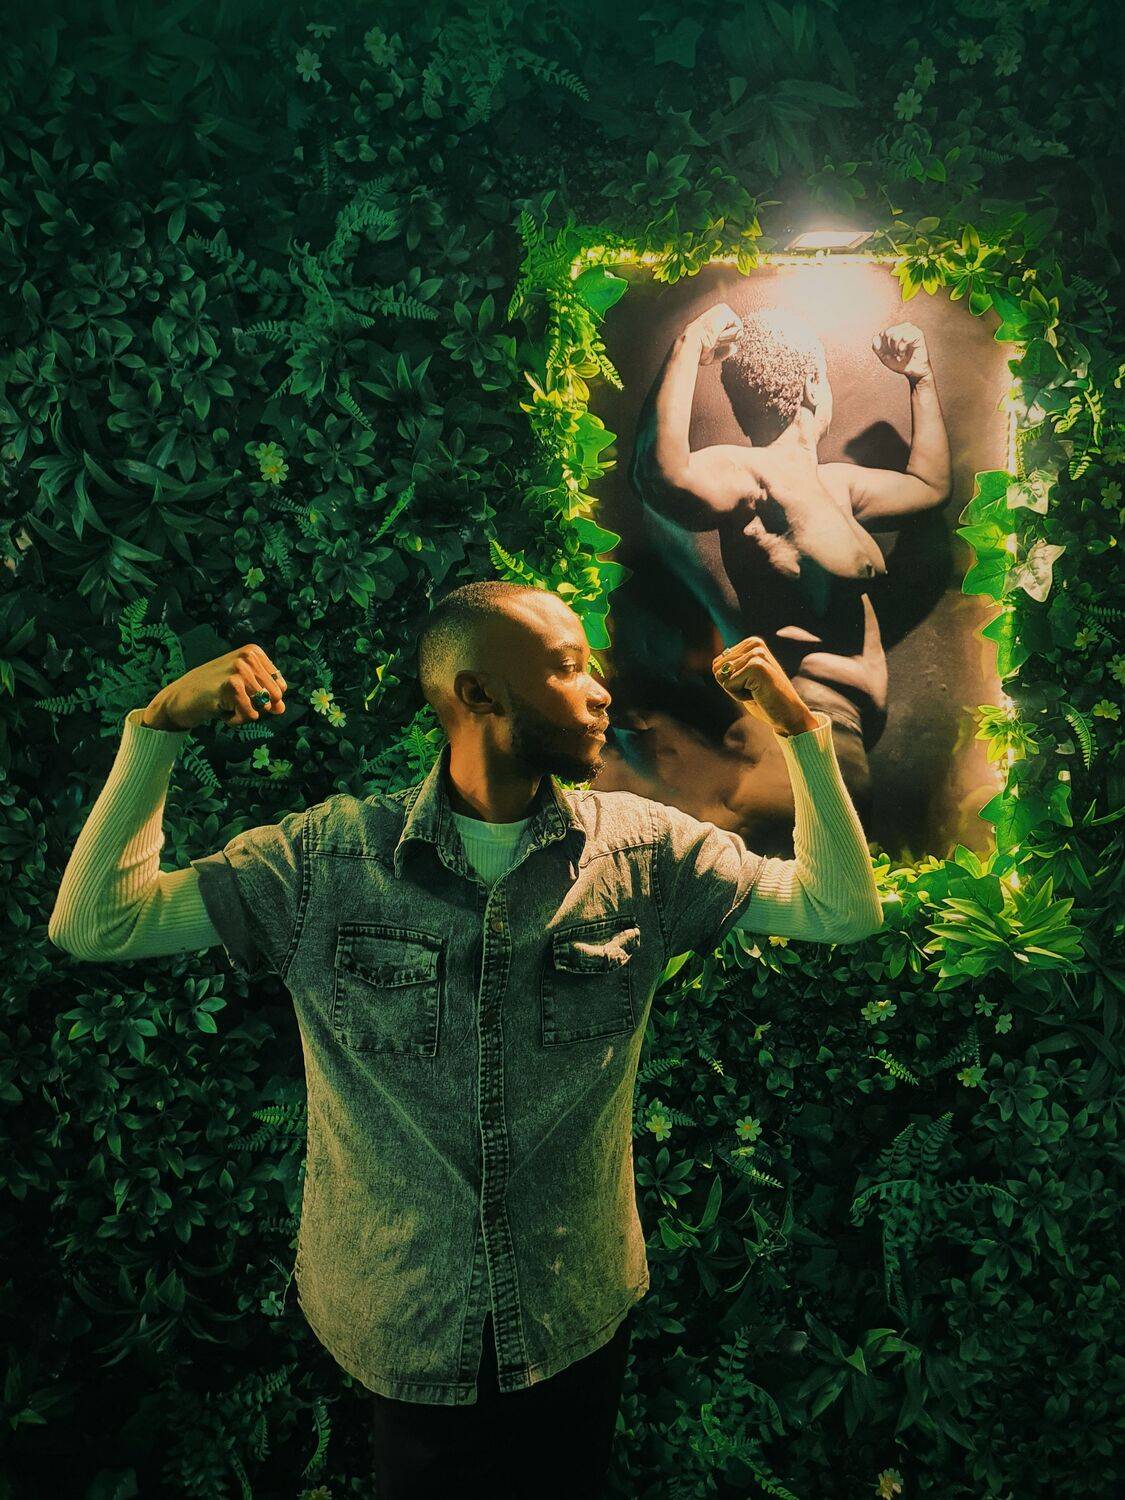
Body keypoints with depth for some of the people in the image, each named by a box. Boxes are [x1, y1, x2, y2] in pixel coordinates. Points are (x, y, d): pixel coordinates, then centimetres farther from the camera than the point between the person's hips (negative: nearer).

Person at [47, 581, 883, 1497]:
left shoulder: (643, 849, -11)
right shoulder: (330, 857, -14)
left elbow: (844, 909, -9)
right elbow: (94, 923, -13)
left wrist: (799, 725, -19)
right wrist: (160, 727, -23)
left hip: (579, 1320, 2)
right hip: (392, 1326, -1)